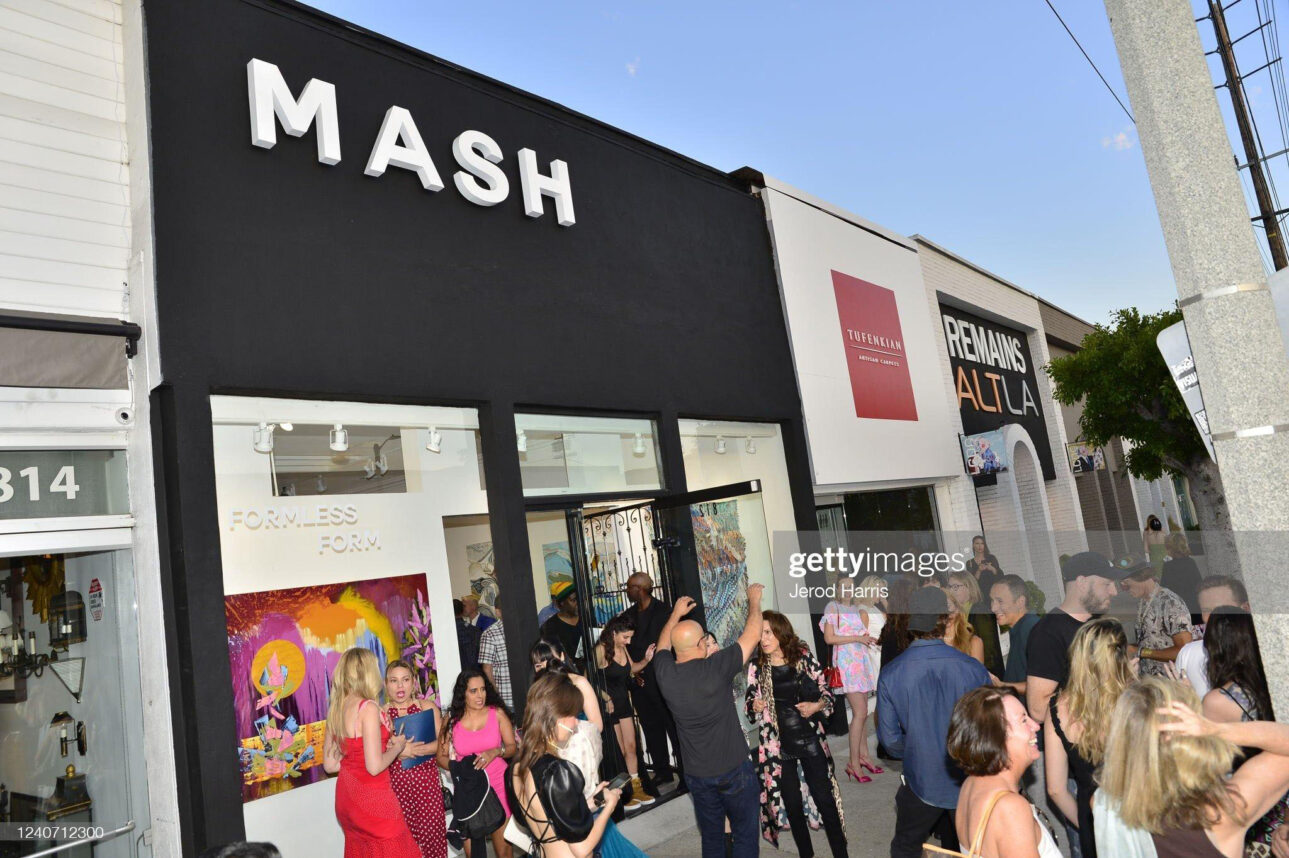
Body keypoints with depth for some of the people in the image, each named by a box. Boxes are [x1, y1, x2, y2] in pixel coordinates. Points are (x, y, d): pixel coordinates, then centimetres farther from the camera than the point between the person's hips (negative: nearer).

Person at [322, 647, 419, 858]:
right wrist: (397, 747, -5)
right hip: (371, 799, -8)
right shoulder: (368, 708, -19)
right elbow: (375, 766, -21)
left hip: (347, 798, 8)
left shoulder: (336, 709, 3)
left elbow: (330, 765, 10)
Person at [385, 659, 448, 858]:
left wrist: (411, 750, -17)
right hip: (396, 782, 0)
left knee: (431, 832, 2)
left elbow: (441, 743, -4)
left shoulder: (428, 707, 3)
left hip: (426, 780, 0)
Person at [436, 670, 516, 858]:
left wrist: (495, 752, -18)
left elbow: (513, 747, 1)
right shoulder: (452, 719, 2)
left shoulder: (497, 713, -1)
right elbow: (441, 757, 5)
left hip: (497, 785, -1)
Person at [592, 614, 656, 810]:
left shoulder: (622, 648, 1)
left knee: (631, 746, 12)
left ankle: (636, 789, 23)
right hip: (608, 705, -7)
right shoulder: (601, 650, -19)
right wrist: (604, 698, -22)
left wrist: (646, 660, -1)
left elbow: (631, 668, 15)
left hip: (624, 702, 7)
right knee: (619, 751, 2)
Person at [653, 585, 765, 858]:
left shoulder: (665, 674, -10)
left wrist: (676, 614, 26)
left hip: (696, 774, 4)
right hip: (734, 769, -4)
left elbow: (663, 645, 14)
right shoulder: (715, 668, -23)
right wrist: (754, 600, 3)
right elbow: (752, 635, -12)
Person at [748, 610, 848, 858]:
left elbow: (826, 691, 0)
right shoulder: (756, 666, -4)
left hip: (810, 741, -1)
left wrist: (817, 706, -19)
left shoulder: (804, 657, -8)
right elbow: (750, 705, 6)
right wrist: (755, 707, -16)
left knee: (824, 798, 4)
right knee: (791, 803, 12)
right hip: (778, 746, 2)